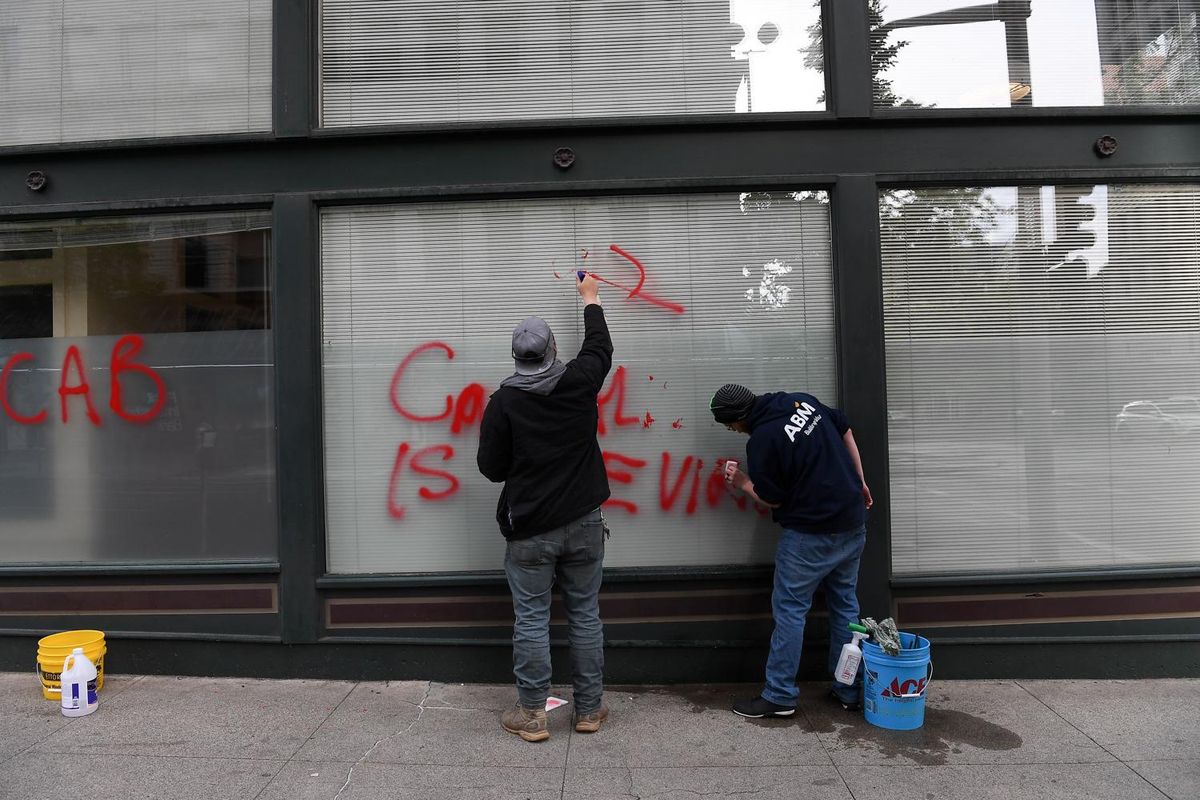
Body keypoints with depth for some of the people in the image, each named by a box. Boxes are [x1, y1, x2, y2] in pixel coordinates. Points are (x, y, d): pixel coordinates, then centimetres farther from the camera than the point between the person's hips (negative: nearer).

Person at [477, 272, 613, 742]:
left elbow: (491, 468, -3)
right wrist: (590, 298, 32)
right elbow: (600, 348, 19)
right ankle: (589, 710, 21)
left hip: (529, 530, -2)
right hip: (583, 524, 2)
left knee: (531, 620, 6)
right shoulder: (579, 383, -3)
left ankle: (532, 715, 14)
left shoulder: (503, 402, -8)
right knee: (585, 616, 11)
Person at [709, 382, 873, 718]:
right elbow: (846, 432, 12)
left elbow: (774, 499, -8)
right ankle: (850, 691, 25)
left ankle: (779, 696, 9)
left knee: (789, 609, 3)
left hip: (811, 533, -8)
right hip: (854, 525, 8)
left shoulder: (760, 442, -17)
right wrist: (859, 482, 20)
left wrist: (742, 482, 9)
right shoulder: (802, 400, 3)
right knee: (845, 605, 16)